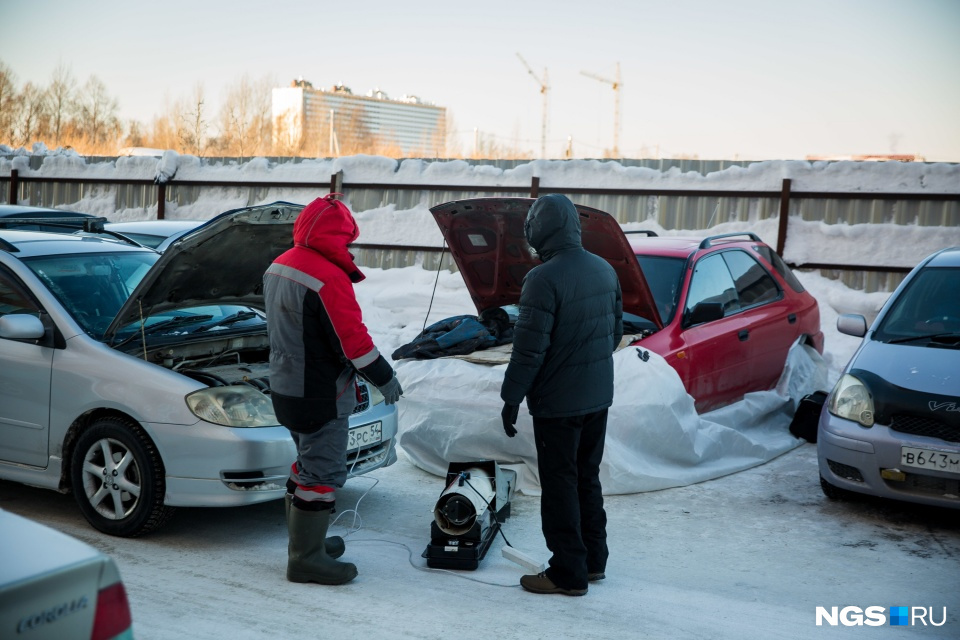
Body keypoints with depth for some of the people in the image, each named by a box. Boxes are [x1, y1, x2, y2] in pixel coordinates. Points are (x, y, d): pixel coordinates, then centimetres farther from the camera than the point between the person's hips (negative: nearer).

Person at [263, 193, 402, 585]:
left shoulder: (279, 267, 7)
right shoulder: (329, 278, -23)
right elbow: (352, 338, -20)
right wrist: (384, 378, -9)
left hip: (285, 387, 10)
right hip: (320, 394, -10)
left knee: (308, 462, 22)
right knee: (323, 472, 0)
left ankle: (305, 539, 34)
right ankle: (306, 559, 7)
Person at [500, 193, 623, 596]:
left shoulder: (544, 279, -21)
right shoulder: (605, 271, 5)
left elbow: (529, 348, -21)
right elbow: (616, 331, 14)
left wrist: (511, 398, -12)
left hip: (558, 403, -8)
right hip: (599, 397, 8)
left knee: (560, 486, 3)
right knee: (588, 479, 19)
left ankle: (568, 573, 10)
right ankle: (594, 560, 29)